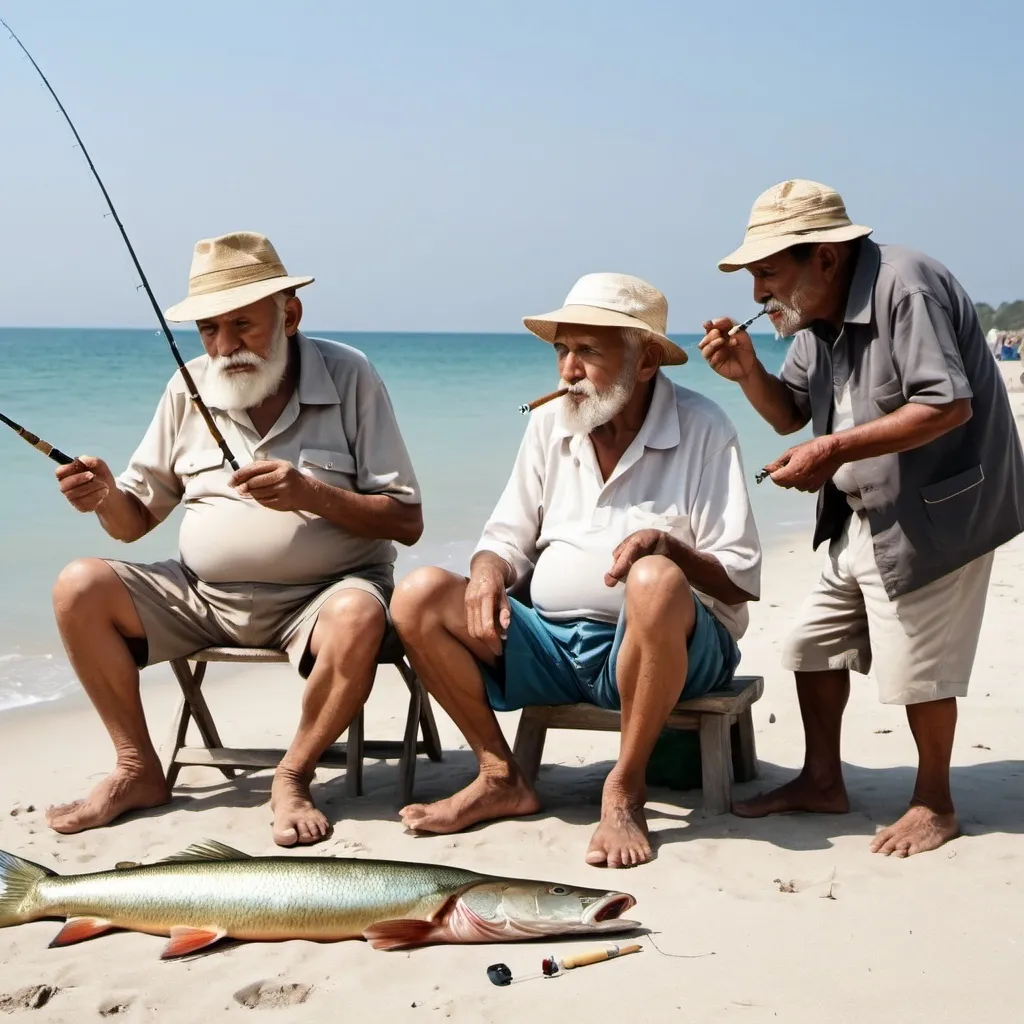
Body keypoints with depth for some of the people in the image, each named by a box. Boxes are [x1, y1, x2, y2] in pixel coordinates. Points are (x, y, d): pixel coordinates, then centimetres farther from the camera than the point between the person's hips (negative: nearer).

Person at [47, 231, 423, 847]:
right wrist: (105, 497, -15)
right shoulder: (188, 390, 5)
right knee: (80, 588, -13)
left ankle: (294, 777, -12)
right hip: (202, 594, 4)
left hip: (322, 594, -4)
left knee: (358, 618, -36)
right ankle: (139, 771, -1)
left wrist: (310, 494, -24)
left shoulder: (348, 377, -6)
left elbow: (407, 522, -9)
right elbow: (134, 523, 9)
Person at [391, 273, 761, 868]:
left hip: (667, 646, -5)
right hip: (551, 643, 5)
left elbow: (741, 581, -7)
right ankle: (501, 778, -4)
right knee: (420, 596, -13)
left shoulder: (702, 429, -5)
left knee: (656, 582, -39)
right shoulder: (550, 424, 10)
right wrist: (488, 572, -11)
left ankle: (626, 790, -20)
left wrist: (667, 545, -27)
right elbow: (508, 540, 13)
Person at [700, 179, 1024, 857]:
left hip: (936, 512, -9)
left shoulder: (905, 287, -21)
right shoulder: (820, 318, 8)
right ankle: (823, 782, 27)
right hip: (867, 519, 9)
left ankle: (935, 805, 17)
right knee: (814, 645, 12)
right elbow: (789, 414, 16)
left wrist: (834, 451, -28)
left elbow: (949, 405, -28)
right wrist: (748, 372, -5)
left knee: (915, 665, -3)